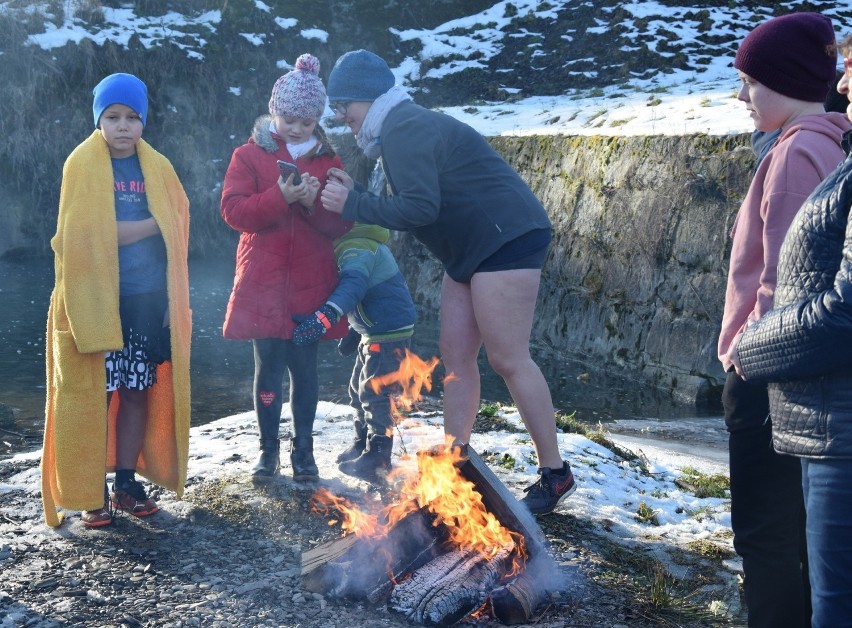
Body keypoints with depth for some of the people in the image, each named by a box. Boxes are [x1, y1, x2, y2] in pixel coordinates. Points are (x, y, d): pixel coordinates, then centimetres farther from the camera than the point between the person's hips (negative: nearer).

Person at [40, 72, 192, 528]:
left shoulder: (157, 167, 9)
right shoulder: (81, 163, -3)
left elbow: (176, 229, 8)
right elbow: (84, 236, -13)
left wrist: (157, 276, -2)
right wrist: (151, 223, -10)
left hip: (149, 301, 4)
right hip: (96, 301, -4)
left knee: (138, 391, 7)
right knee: (94, 396, -1)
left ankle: (127, 483, 19)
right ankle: (92, 493, 8)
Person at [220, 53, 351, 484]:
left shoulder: (328, 161, 9)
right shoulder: (250, 155, 3)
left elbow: (342, 223, 4)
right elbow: (233, 211, -8)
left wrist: (315, 203, -15)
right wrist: (280, 197, -21)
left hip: (311, 287, 2)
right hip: (263, 286, -1)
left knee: (305, 368, 7)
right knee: (268, 369, 2)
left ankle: (303, 448, 20)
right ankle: (268, 449, 16)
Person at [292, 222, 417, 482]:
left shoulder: (355, 249, -20)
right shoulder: (360, 246, 15)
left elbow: (353, 283, -40)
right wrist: (353, 334, 25)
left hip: (390, 335, -11)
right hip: (373, 334, 11)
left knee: (375, 395, -6)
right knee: (359, 390, 20)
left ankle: (377, 459, 2)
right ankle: (363, 444, 32)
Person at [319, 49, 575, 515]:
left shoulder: (405, 131, -15)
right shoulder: (405, 128, 19)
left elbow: (420, 208, -25)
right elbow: (409, 206, 16)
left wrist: (353, 205, -17)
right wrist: (353, 199, 8)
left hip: (506, 240, -11)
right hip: (470, 251, 11)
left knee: (508, 359, -9)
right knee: (456, 355, 9)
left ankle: (555, 473, 2)